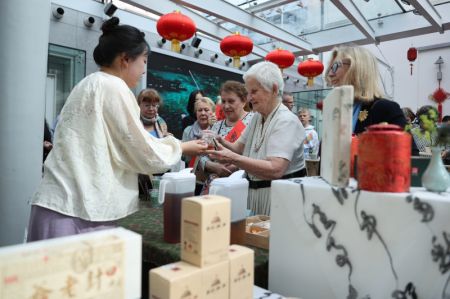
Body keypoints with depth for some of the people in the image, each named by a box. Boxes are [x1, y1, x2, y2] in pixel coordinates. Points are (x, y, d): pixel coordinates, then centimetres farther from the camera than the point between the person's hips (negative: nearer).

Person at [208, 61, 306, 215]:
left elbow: (275, 170, -30)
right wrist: (221, 142, -14)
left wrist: (233, 159, -36)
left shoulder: (287, 121, -18)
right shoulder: (257, 117, 8)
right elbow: (239, 148, 4)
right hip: (254, 190, 7)